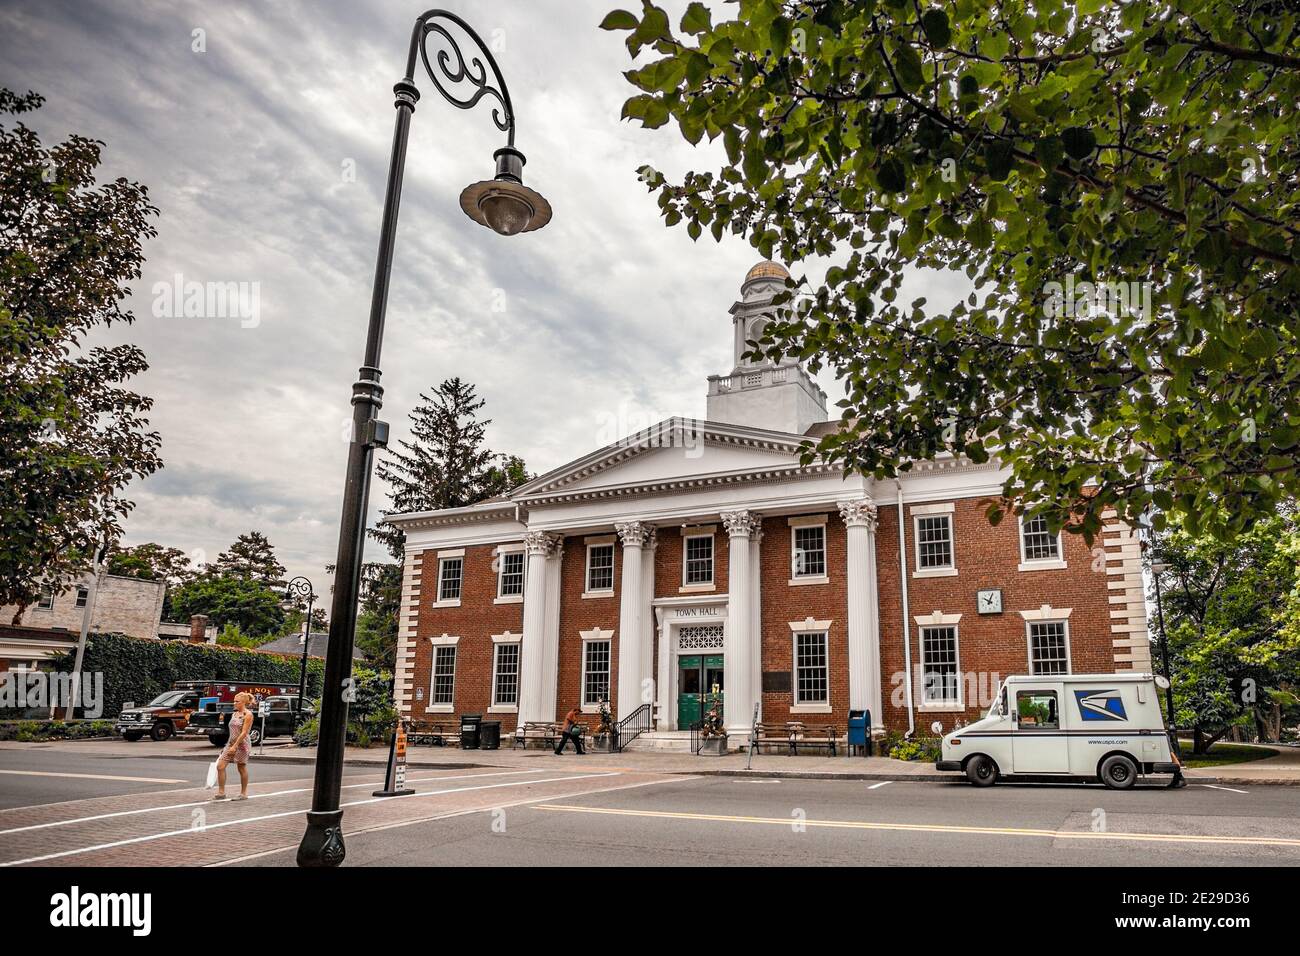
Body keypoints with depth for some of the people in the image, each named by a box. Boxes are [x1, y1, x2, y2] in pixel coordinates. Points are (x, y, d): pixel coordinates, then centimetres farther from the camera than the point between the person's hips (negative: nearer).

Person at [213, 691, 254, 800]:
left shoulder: (248, 715, -12)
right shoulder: (234, 714, 12)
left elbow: (244, 732, -17)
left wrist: (235, 746, -21)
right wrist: (230, 745, 17)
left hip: (241, 744, -8)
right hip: (231, 743, 8)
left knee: (242, 768, 3)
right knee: (220, 766, -2)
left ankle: (244, 793, 15)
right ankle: (221, 792, 5)